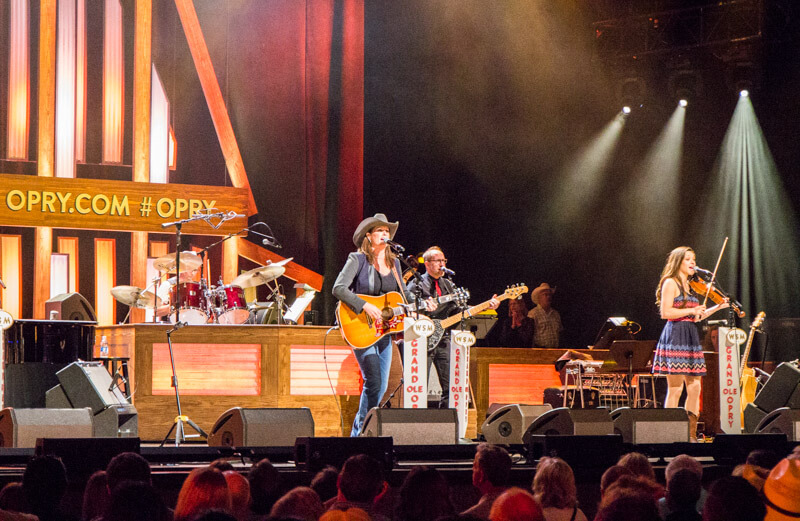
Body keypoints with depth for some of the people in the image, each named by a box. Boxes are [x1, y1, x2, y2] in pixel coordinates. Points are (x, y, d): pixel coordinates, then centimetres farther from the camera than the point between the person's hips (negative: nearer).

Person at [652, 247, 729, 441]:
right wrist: (691, 310, -14)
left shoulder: (690, 286, 20)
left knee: (694, 387, 5)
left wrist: (717, 307, 13)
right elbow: (665, 312, -15)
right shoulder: (671, 283, -5)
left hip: (691, 337, 8)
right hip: (675, 335, -8)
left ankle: (691, 435, 9)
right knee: (675, 388, -9)